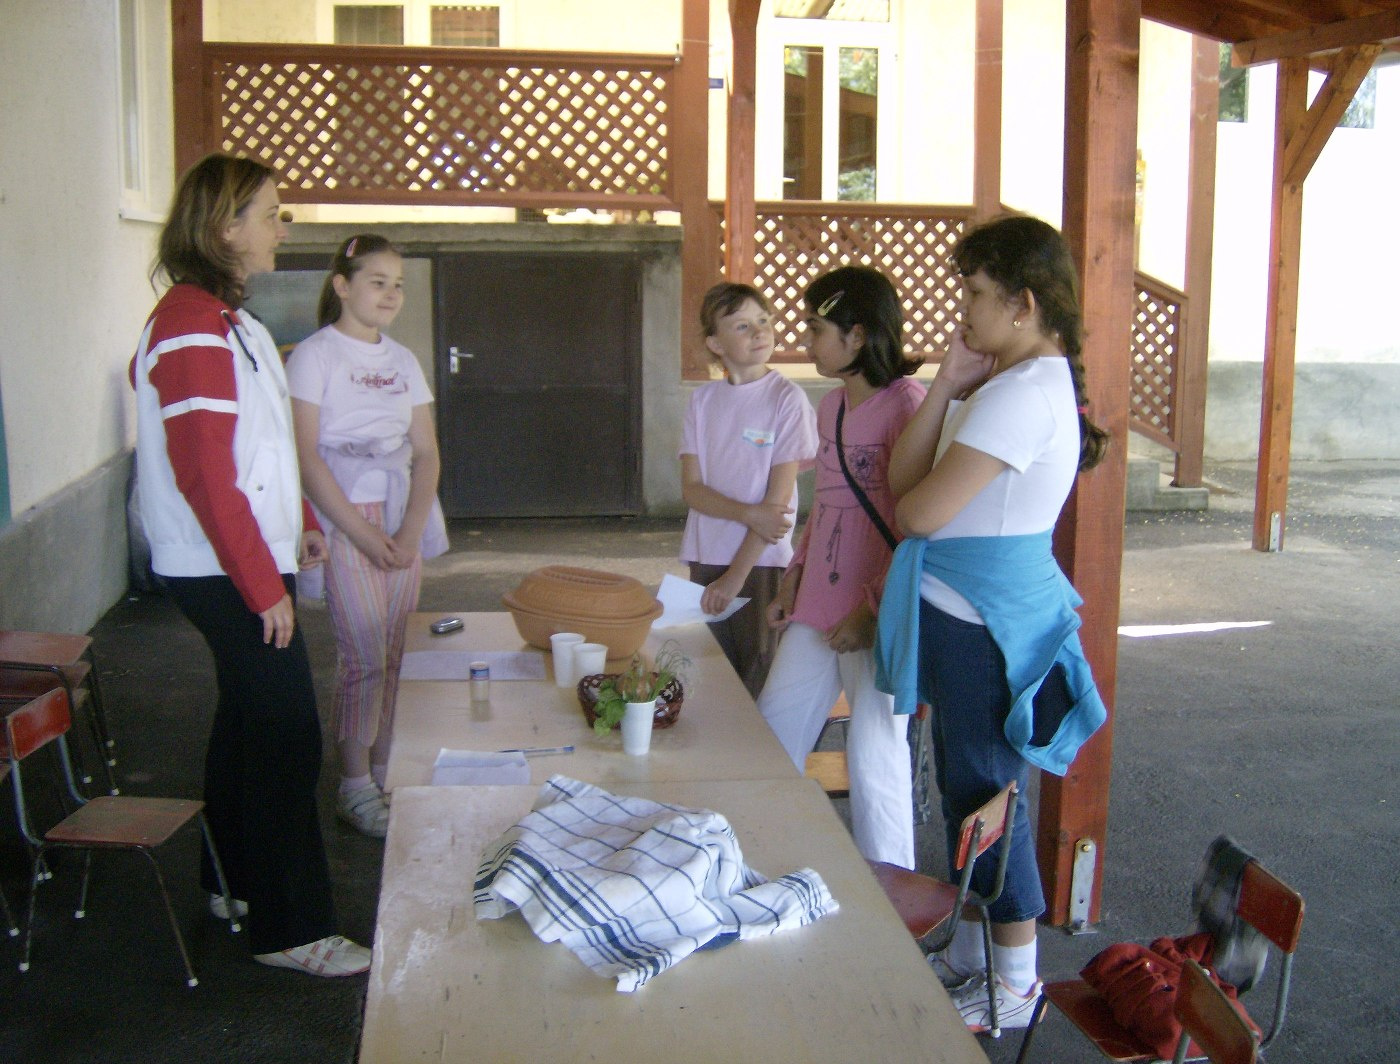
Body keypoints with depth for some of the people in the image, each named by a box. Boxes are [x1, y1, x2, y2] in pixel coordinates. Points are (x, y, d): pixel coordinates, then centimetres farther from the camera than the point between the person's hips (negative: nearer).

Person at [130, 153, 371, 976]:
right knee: (286, 738, -6)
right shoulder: (193, 326, -18)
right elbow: (204, 475, -22)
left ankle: (235, 883, 34)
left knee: (249, 721, 19)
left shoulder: (226, 319, 14)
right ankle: (289, 929, 3)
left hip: (248, 562, 11)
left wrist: (300, 524, 20)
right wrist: (263, 586, -20)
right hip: (228, 573, -11)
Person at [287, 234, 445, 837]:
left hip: (404, 522, 6)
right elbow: (306, 456, -11)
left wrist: (411, 530, -6)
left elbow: (426, 453, 9)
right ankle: (354, 787, 7)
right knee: (364, 658, -6)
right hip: (345, 522, -5)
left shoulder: (403, 361, 14)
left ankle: (385, 771, 19)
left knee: (396, 653, 7)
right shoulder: (315, 355, -4)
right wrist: (364, 534, -15)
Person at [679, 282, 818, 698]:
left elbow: (778, 499, -10)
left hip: (763, 560, -4)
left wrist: (736, 575, -12)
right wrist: (749, 514, -16)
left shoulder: (786, 398, -6)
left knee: (759, 687, 1)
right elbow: (692, 488, 0)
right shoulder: (703, 400, 6)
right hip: (706, 557, 4)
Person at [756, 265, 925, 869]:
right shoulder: (831, 406, 13)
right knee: (770, 736, 13)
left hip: (876, 618, -9)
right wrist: (792, 582, 17)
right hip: (817, 610, 9)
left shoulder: (905, 405, -15)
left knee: (872, 760, 0)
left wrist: (873, 611, -19)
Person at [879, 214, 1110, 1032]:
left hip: (987, 623, -10)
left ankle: (1014, 988, 19)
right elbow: (902, 480, 10)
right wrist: (946, 388, 1)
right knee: (964, 787, 19)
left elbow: (916, 511, -22)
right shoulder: (1038, 382, 13)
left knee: (986, 795, 3)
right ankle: (967, 956, 35)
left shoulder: (1021, 395, -21)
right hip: (974, 615, 10)